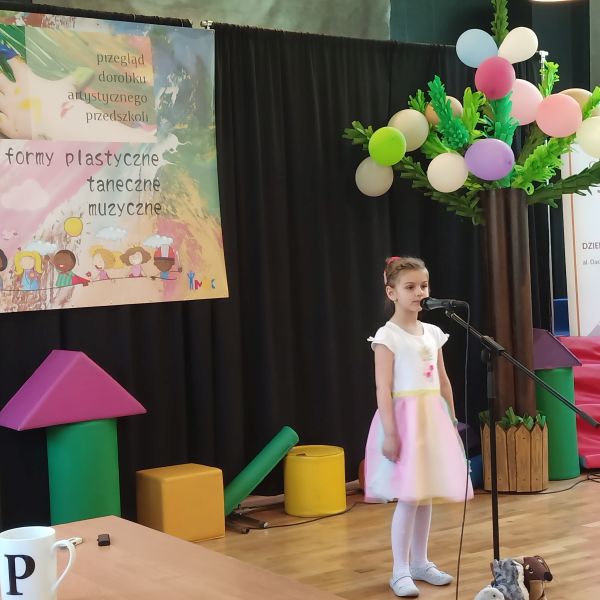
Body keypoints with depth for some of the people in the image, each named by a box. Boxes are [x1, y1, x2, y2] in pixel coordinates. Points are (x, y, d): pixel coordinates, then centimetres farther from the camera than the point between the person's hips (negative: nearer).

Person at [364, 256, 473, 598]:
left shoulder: (433, 333, 10)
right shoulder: (387, 336, -10)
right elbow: (383, 389, -14)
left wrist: (453, 422, 15)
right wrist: (390, 433, -19)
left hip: (433, 419, 7)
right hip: (405, 419, -6)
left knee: (427, 493, 12)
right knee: (409, 497, -6)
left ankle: (420, 562, 24)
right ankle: (400, 570, 4)